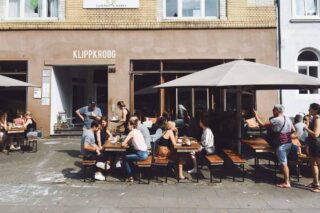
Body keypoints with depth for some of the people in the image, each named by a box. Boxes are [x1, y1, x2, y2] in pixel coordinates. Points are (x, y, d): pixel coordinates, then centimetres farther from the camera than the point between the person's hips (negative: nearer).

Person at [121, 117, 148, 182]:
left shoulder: (132, 132, -10)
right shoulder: (138, 131, 14)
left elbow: (123, 144, -11)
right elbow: (131, 142, 23)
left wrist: (124, 143, 9)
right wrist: (127, 143, 8)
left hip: (141, 154, -8)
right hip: (145, 153, 8)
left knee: (125, 158, 10)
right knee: (128, 154, 25)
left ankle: (130, 177, 16)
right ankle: (133, 172, 32)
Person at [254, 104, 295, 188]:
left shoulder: (276, 120, -16)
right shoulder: (287, 118, 10)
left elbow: (262, 124, -17)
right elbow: (294, 130, 14)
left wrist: (256, 115, -7)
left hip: (281, 144, -9)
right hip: (289, 143, 9)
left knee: (283, 163, -2)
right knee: (285, 163, 18)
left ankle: (286, 183, 4)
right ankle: (287, 180, 25)